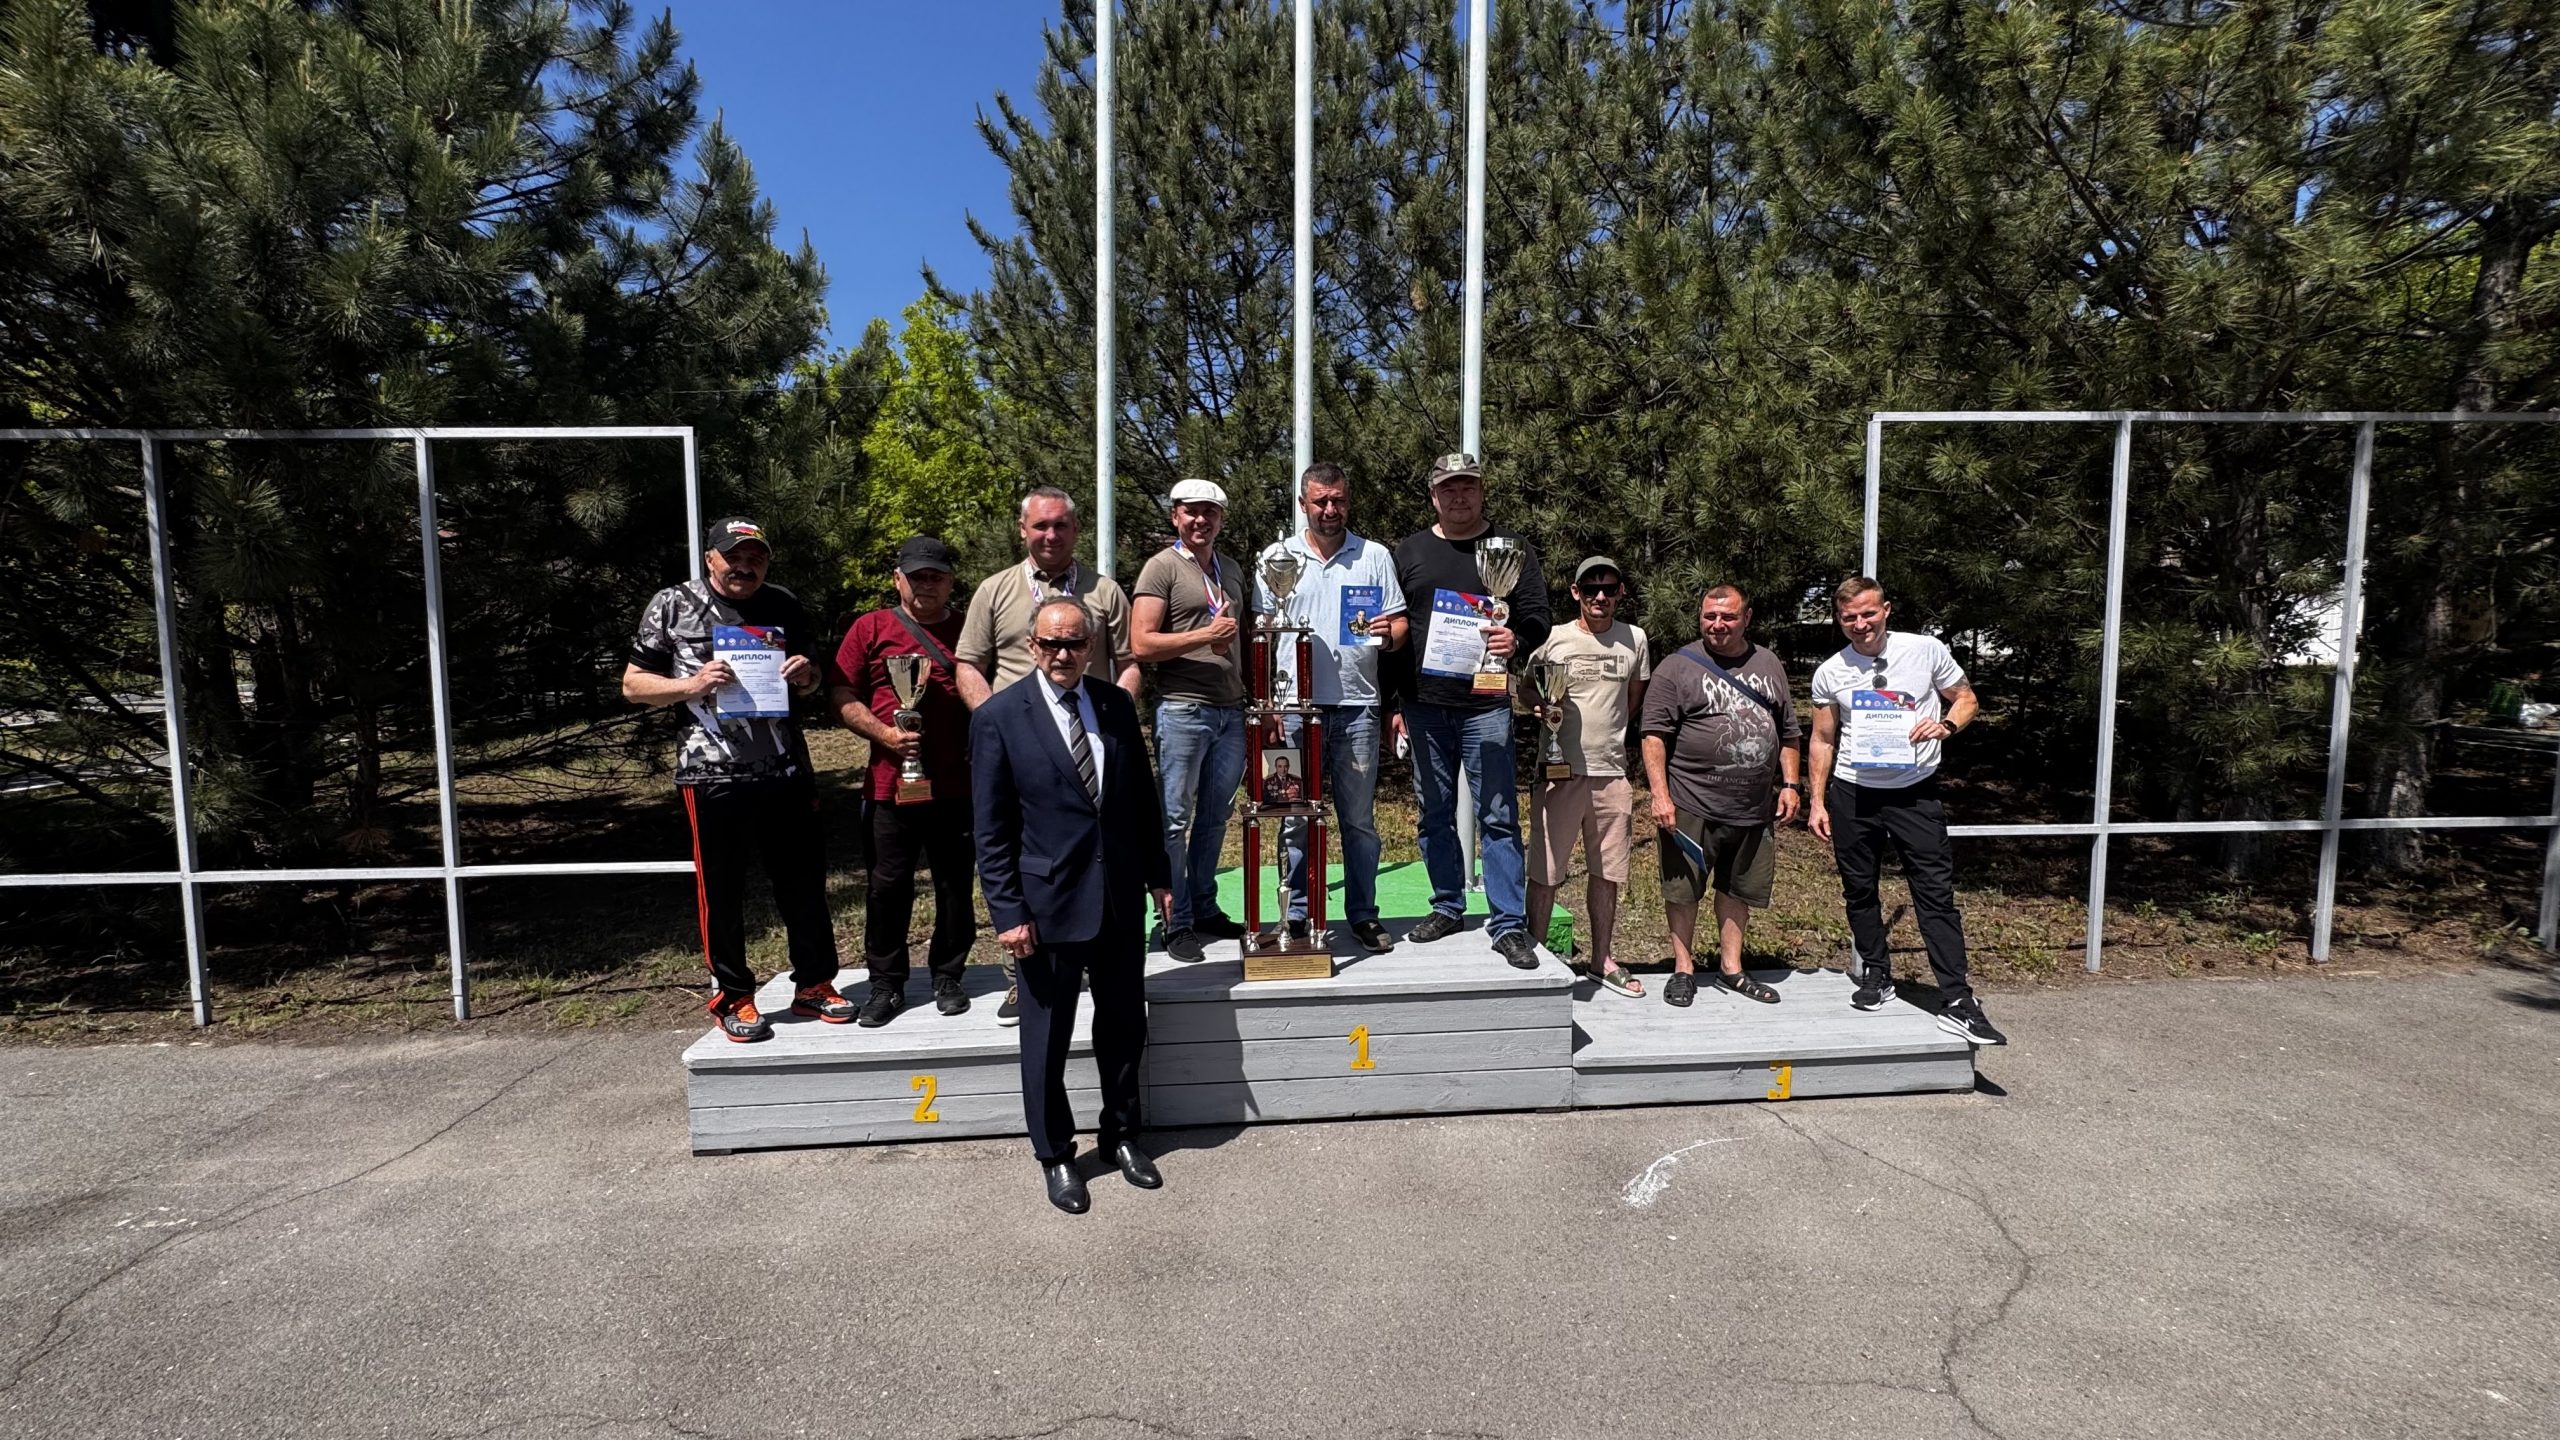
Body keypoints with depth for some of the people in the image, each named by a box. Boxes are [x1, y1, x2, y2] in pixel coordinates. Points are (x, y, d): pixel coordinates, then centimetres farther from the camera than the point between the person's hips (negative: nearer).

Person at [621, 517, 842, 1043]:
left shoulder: (784, 605, 11)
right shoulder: (672, 605, 2)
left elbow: (812, 680, 21)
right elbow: (633, 685, 3)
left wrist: (805, 673, -2)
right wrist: (692, 684, -15)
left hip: (786, 770, 3)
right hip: (714, 775, -3)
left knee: (804, 879, 10)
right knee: (721, 888, 7)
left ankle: (814, 983, 25)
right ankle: (732, 998, 23)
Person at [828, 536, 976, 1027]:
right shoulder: (871, 629, 6)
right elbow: (841, 695, 2)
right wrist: (886, 735, -11)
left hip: (958, 785, 1)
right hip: (891, 783, -1)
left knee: (955, 884, 9)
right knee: (889, 886, 5)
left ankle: (947, 977, 25)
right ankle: (886, 984, 20)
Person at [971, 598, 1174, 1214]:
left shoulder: (1117, 705, 3)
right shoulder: (999, 717, -9)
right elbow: (991, 830, -8)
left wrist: (1159, 876, 9)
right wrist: (1008, 912, -11)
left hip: (1121, 898, 4)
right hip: (1049, 903, -4)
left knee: (1125, 1025, 17)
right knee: (1047, 1037, 11)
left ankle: (1122, 1135, 38)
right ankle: (1054, 1155, 31)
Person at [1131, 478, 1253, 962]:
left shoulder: (1233, 570, 17)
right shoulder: (1162, 567, -3)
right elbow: (1141, 645, -11)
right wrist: (1206, 635, -17)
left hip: (1231, 710, 6)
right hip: (1183, 709, -6)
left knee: (1215, 815, 13)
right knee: (1175, 818, 0)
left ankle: (1205, 909, 26)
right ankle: (1177, 923, 9)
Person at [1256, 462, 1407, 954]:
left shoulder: (1374, 556, 8)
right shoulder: (1277, 557, 8)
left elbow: (1399, 626, 8)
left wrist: (1389, 633, -16)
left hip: (1356, 706, 0)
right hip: (1296, 706, 0)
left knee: (1359, 818, 6)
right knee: (1296, 816, 5)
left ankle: (1362, 915, 16)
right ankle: (1297, 916, 16)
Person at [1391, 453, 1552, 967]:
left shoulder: (1512, 548, 6)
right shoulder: (1409, 551, 11)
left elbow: (1538, 617, 4)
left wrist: (1516, 640, -21)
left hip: (1486, 706, -3)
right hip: (1423, 706, 3)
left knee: (1499, 817, -3)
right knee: (1434, 814, 11)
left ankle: (1509, 924, 4)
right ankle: (1447, 907, 25)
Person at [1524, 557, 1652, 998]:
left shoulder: (1635, 640, 8)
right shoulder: (1552, 639, -2)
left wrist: (1608, 736, 9)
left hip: (1611, 771, 4)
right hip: (1558, 770, -3)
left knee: (1607, 870, 12)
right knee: (1545, 870, 1)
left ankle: (1603, 960, 26)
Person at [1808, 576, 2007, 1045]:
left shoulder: (1926, 650, -2)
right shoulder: (1830, 673, 2)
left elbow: (1966, 699, 8)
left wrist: (1945, 724, -14)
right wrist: (1818, 802, 5)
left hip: (1916, 792, -2)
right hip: (1852, 794, 2)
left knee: (1936, 893, -5)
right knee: (1859, 890, 11)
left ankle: (1957, 1003, -2)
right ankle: (1876, 975, 29)